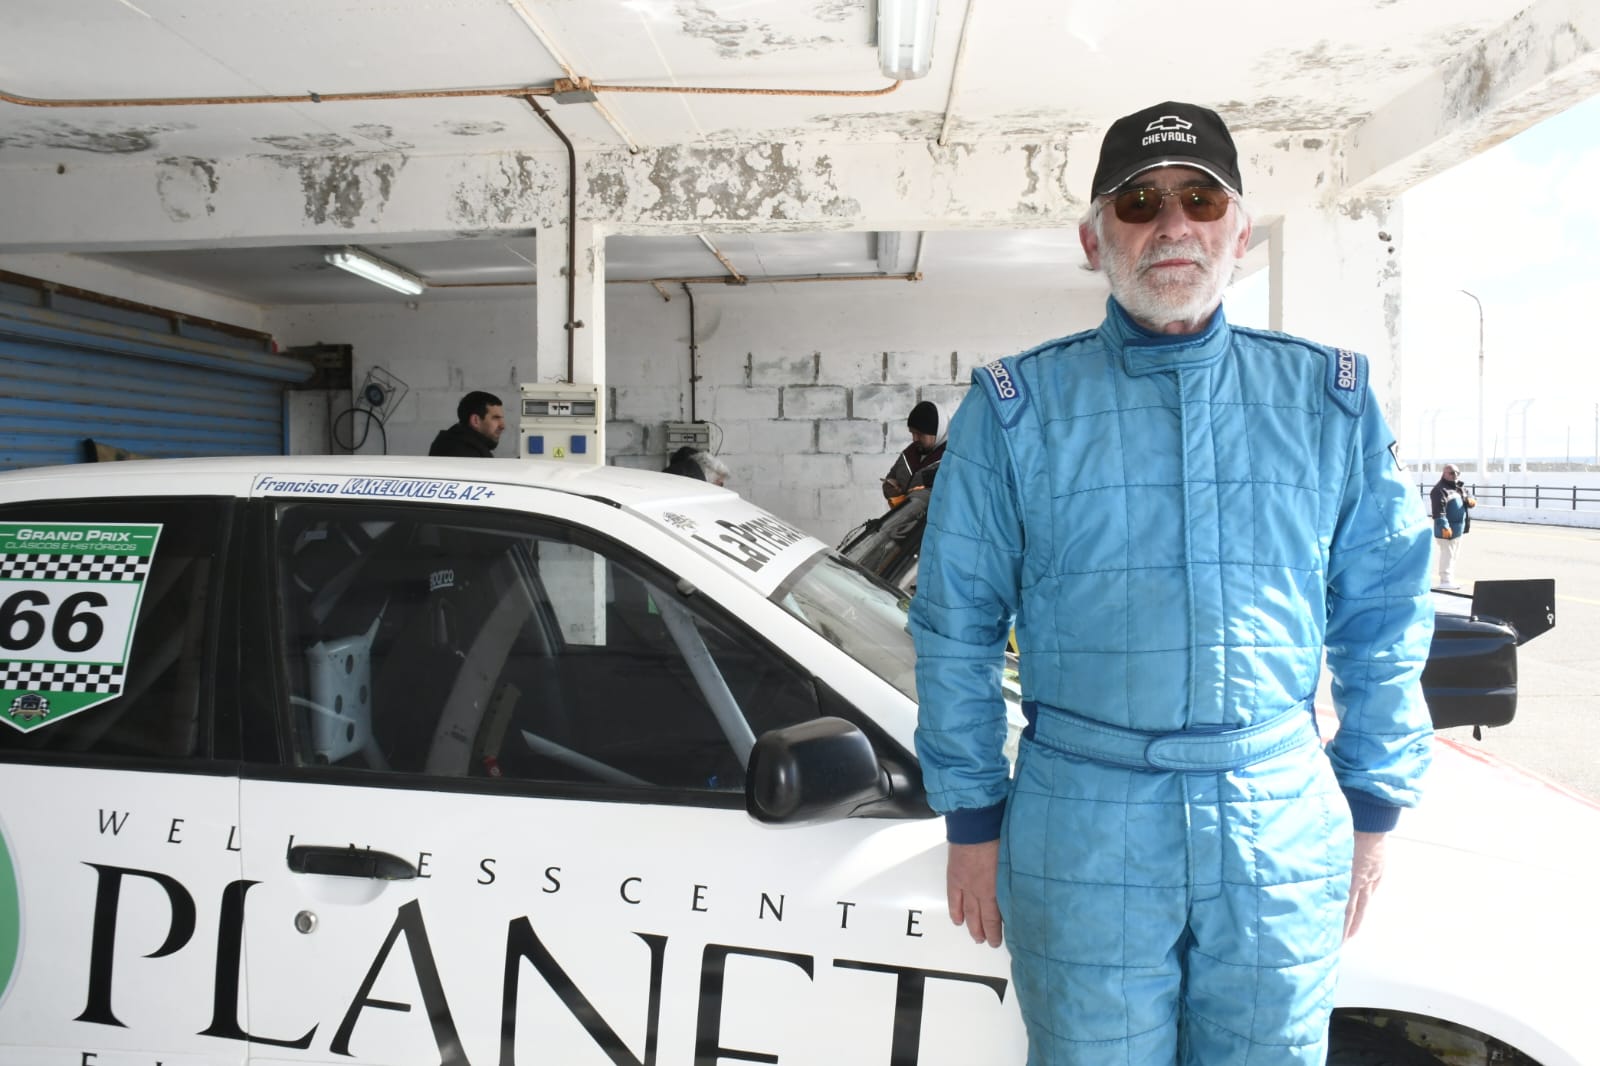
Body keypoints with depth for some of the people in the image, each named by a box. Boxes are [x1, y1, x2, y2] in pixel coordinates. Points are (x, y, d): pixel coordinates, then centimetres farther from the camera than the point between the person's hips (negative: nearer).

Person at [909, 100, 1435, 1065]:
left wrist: (1373, 809, 8)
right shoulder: (1016, 409, -2)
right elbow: (956, 628, 0)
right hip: (1084, 829, -1)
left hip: (1286, 827, 2)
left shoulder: (1331, 401, 5)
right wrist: (973, 819, 0)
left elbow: (1384, 616, 9)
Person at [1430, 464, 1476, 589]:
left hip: (1459, 527, 9)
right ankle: (1445, 581, -6)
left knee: (1454, 554, 14)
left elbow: (1468, 499, 21)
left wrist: (1470, 501, -5)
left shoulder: (1461, 488, 17)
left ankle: (1449, 579, 22)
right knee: (1447, 554, -9)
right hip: (1448, 528, -9)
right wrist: (1444, 526, -29)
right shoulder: (1440, 490, -13)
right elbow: (1438, 510, -21)